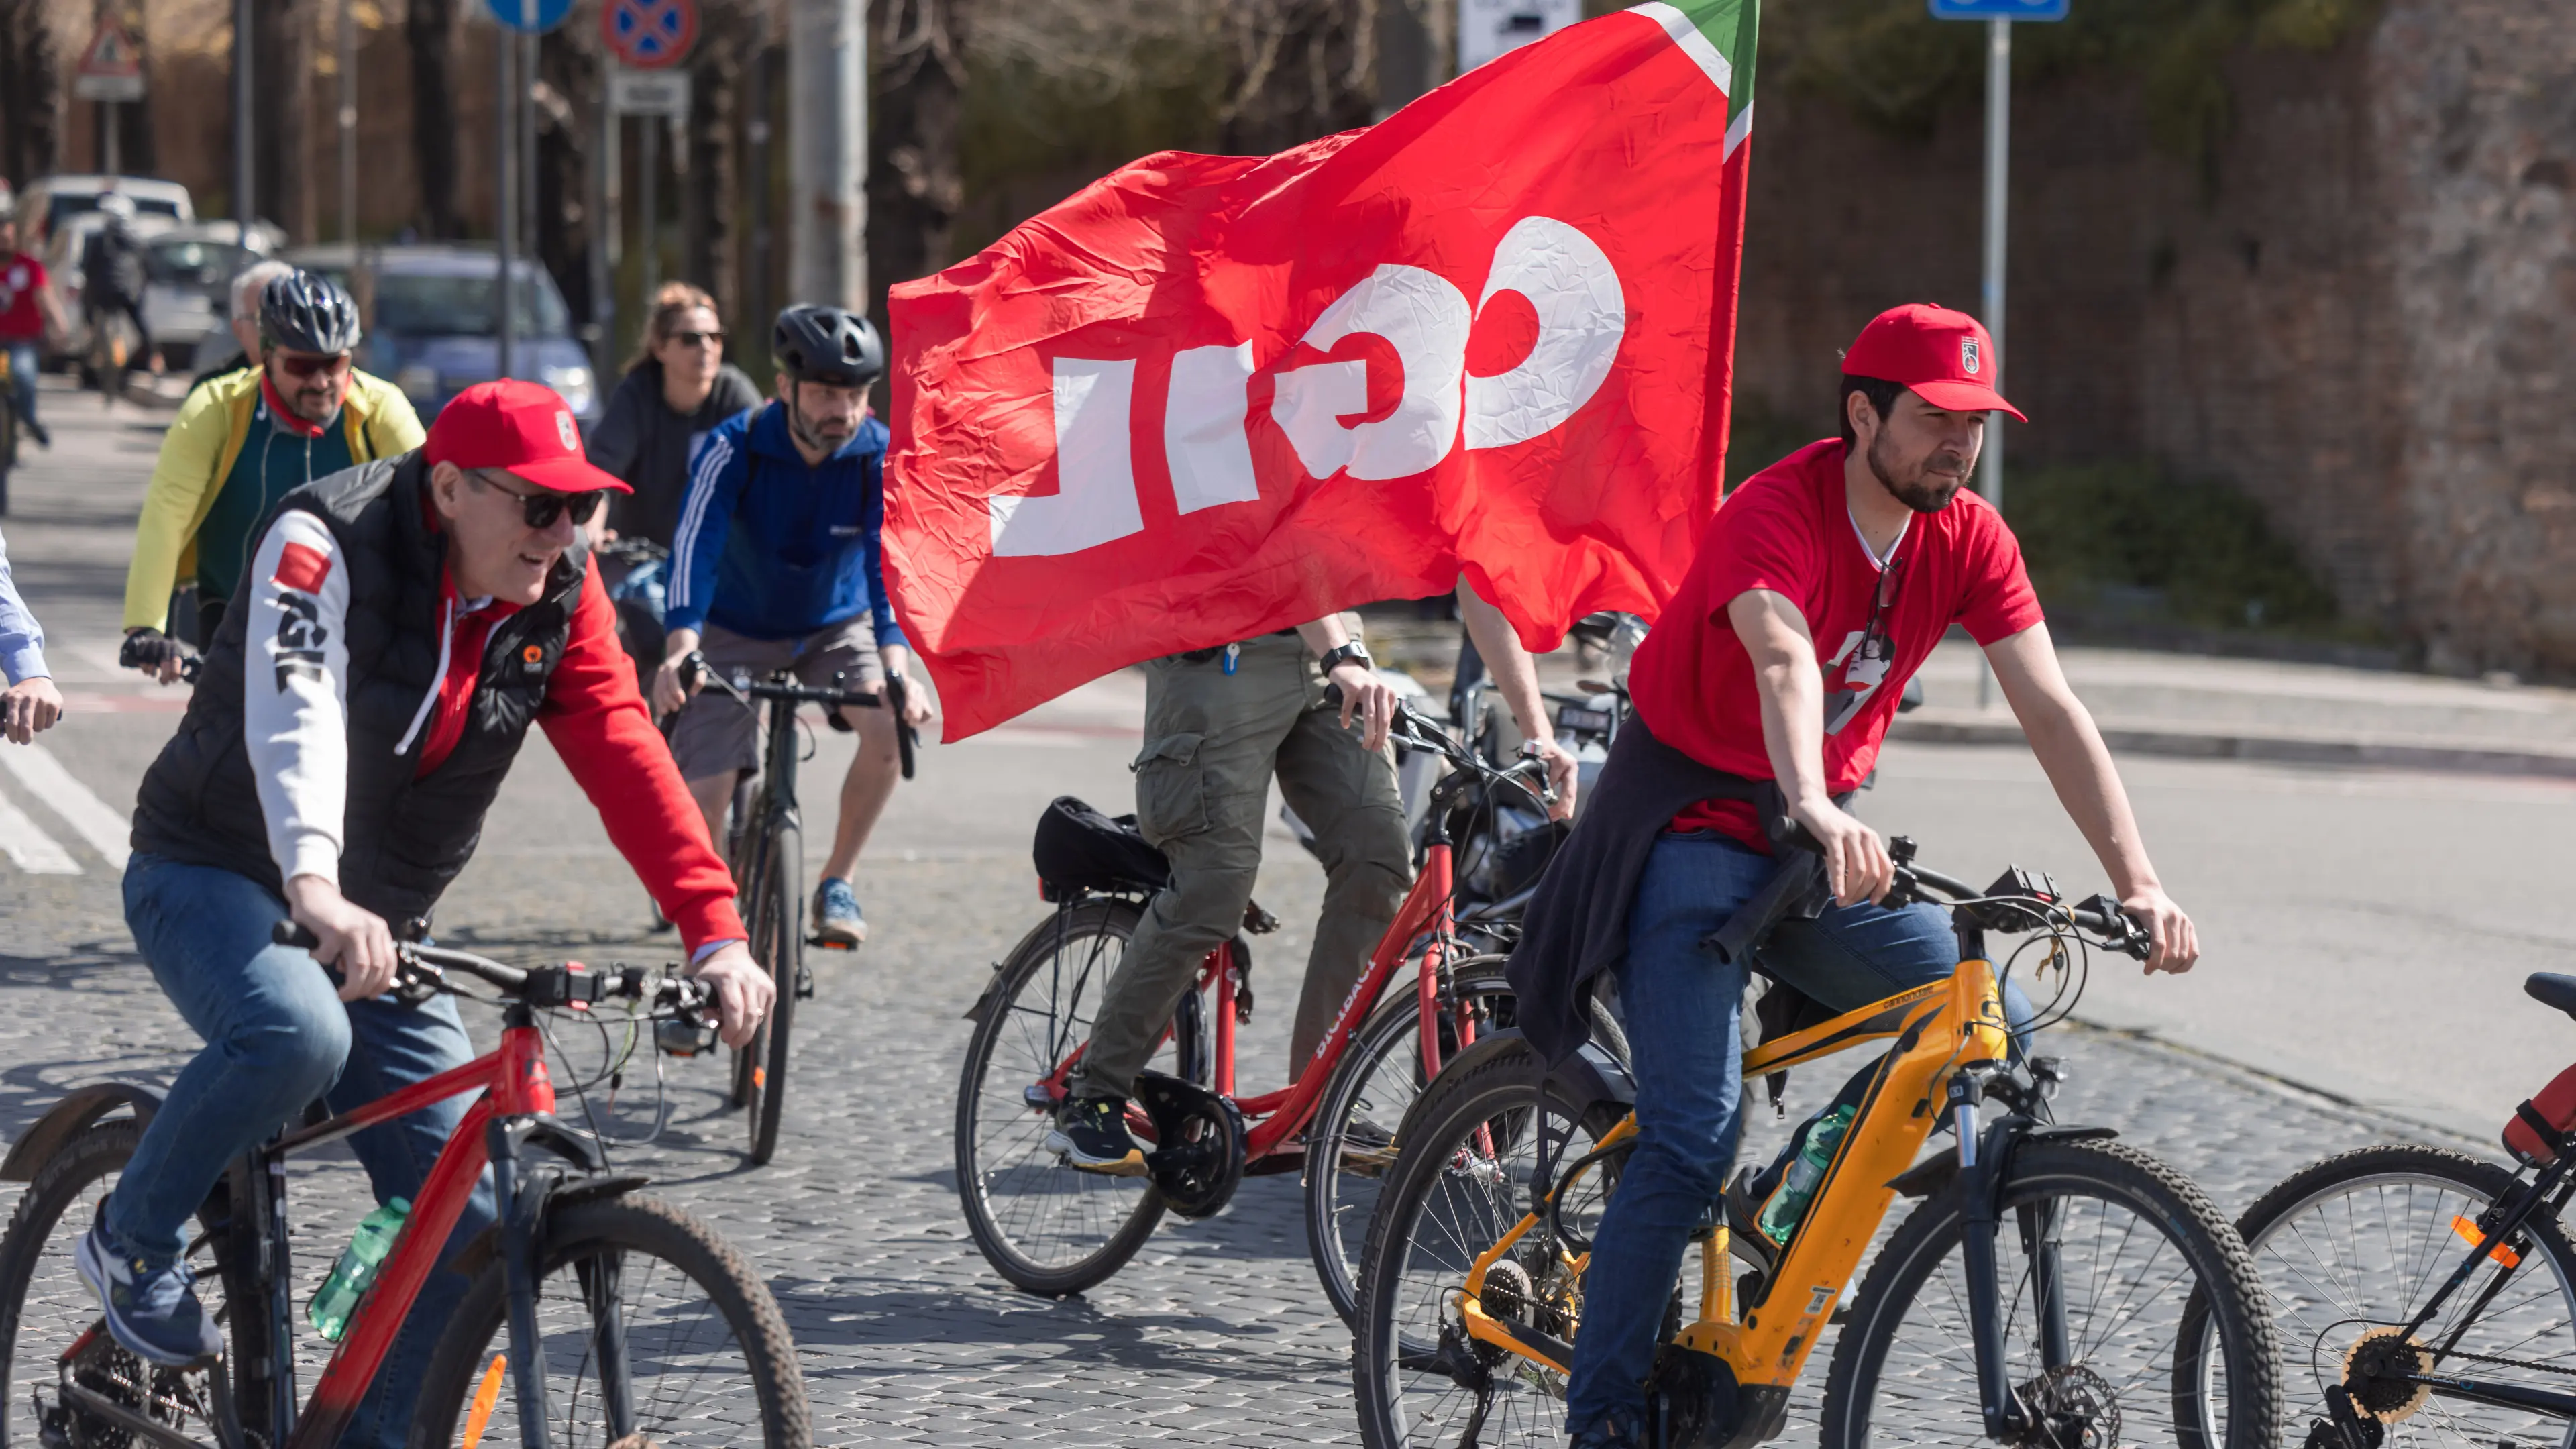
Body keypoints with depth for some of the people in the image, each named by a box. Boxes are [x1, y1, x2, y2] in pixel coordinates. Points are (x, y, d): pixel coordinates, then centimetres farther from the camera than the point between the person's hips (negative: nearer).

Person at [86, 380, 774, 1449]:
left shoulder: (557, 594, -3)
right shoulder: (324, 546, -20)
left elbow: (626, 757, -11)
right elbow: (293, 717, -37)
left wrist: (715, 932, -24)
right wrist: (315, 890, -55)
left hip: (377, 926, 6)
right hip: (215, 874, -6)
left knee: (466, 1220, -8)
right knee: (297, 1033, -37)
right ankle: (134, 1242, -11)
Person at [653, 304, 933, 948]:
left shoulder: (880, 457, -21)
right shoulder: (732, 449, -26)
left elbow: (888, 558, -30)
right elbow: (695, 546, -37)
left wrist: (894, 665, -47)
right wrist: (681, 649, -53)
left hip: (834, 628, 1)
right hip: (736, 632, -1)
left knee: (889, 726, -28)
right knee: (705, 797, -15)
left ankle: (837, 883, -7)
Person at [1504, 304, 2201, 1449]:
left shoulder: (1967, 539, -3)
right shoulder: (1776, 514, -22)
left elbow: (2050, 710, -10)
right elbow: (1785, 664, -42)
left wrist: (2136, 881, -22)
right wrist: (1818, 814, -61)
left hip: (1817, 840, 6)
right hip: (1692, 830, -6)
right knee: (1693, 1137, -18)